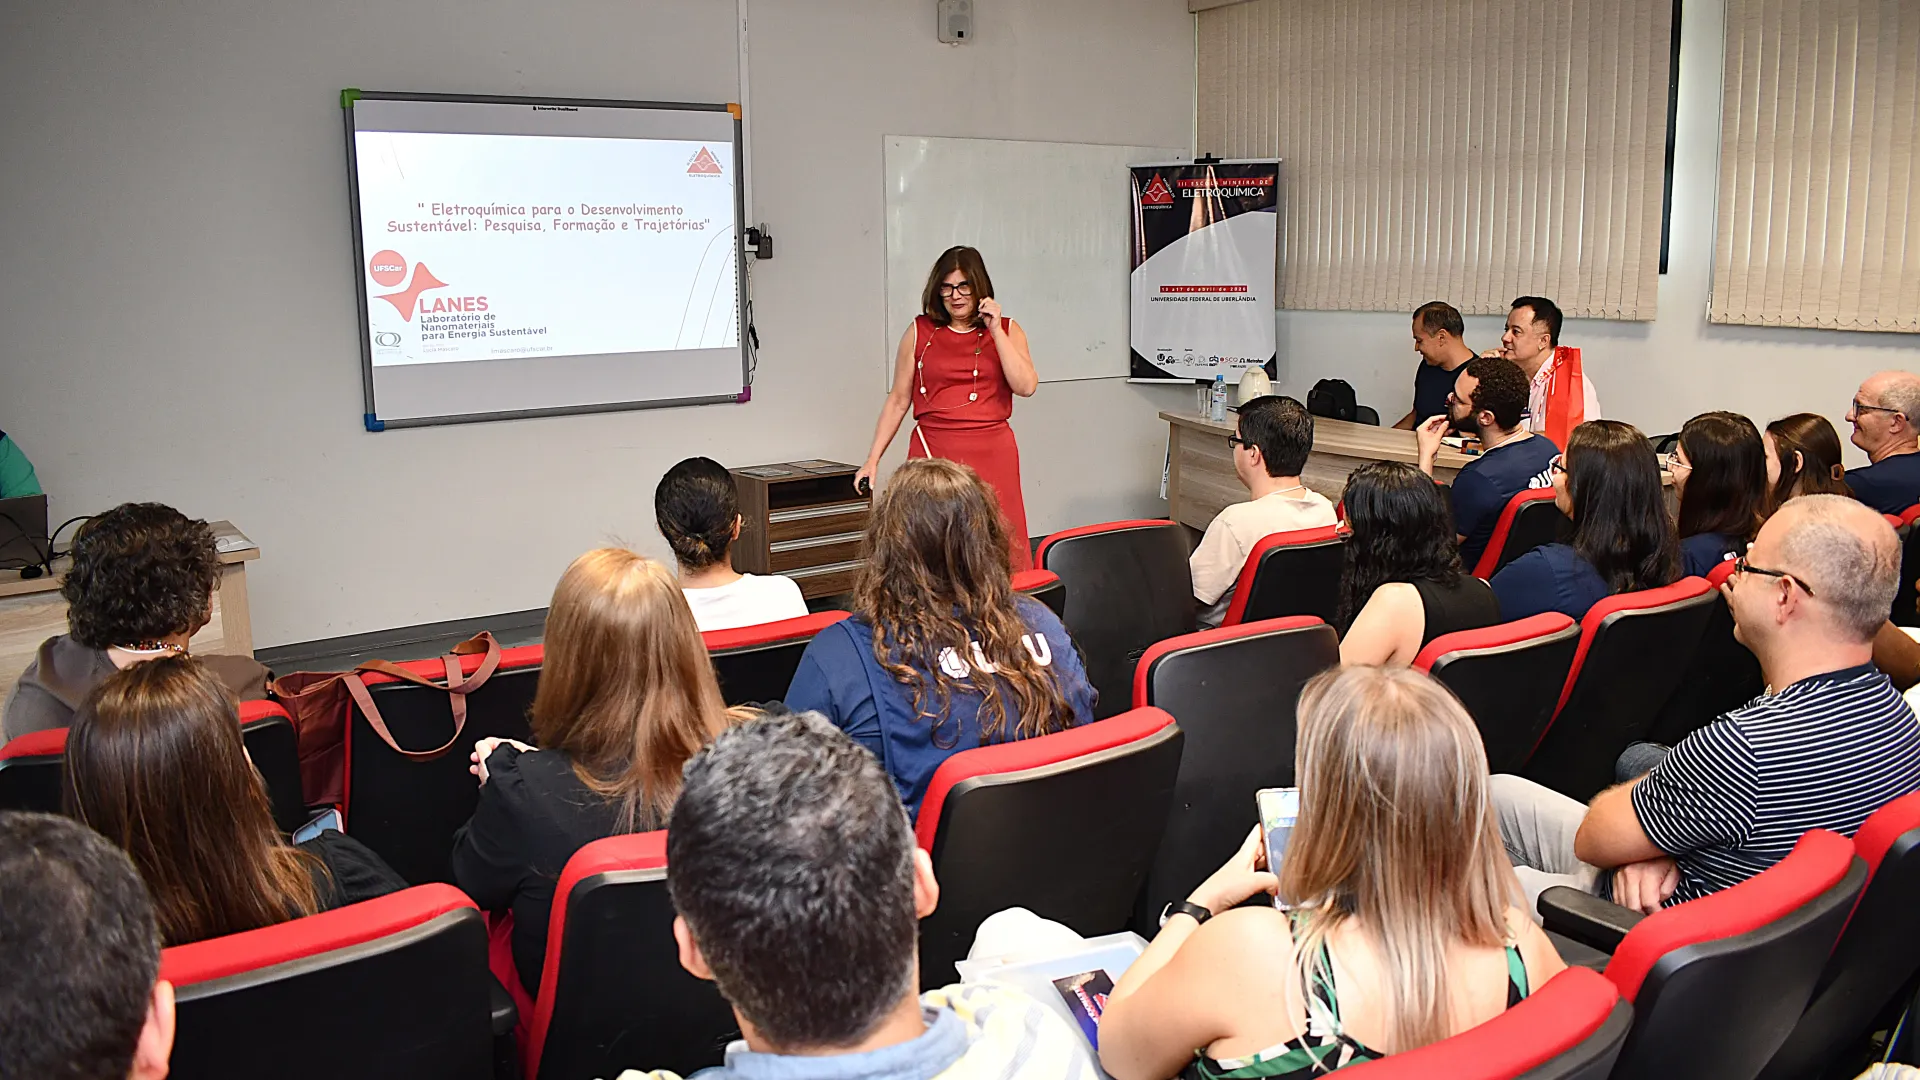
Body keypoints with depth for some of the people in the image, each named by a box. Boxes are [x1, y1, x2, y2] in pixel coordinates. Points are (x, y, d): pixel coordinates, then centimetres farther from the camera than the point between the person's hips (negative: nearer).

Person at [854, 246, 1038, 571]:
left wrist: (995, 330, -6)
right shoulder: (920, 332, 8)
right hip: (934, 452, 0)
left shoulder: (1006, 330, 10)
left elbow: (1026, 386, -6)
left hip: (992, 454, 1)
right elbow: (898, 400, 10)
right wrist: (873, 459, 5)